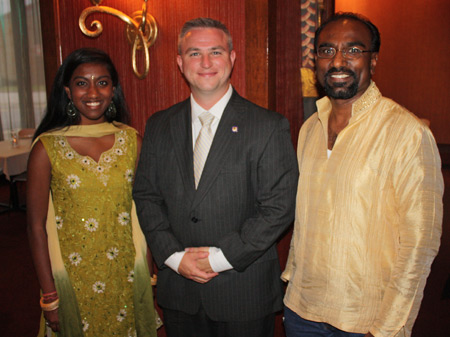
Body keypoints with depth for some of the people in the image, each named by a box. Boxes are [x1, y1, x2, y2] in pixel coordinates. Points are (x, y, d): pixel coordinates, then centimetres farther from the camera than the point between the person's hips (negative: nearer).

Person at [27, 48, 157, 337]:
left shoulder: (132, 140, -3)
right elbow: (37, 226, -7)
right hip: (74, 277, -2)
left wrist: (151, 275, 3)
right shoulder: (47, 148, -11)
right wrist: (50, 297, -6)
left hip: (128, 275, 3)